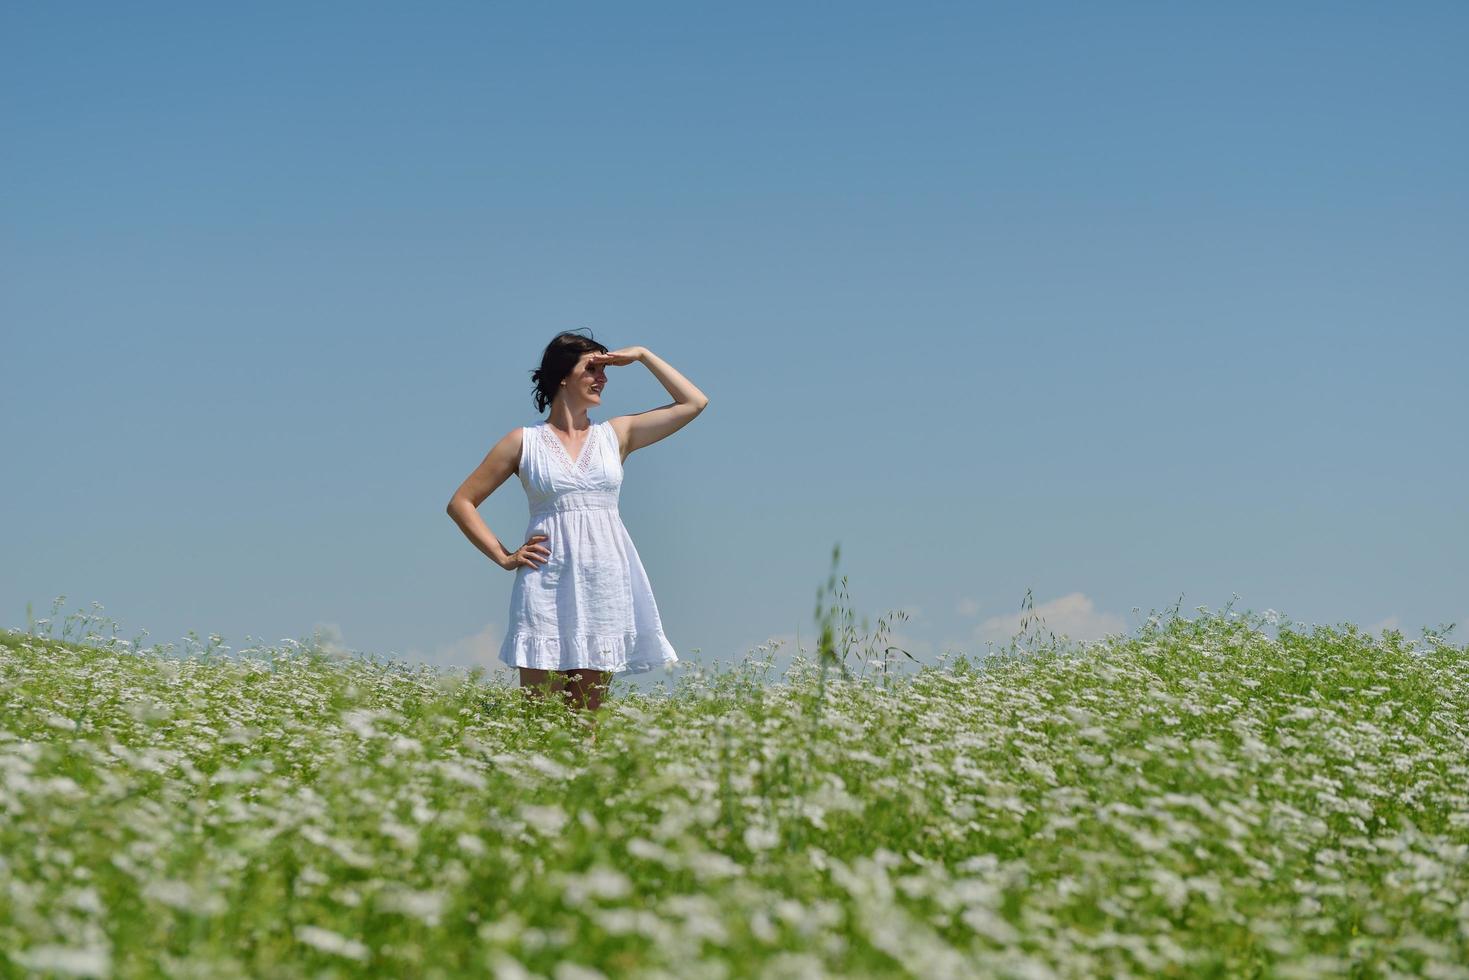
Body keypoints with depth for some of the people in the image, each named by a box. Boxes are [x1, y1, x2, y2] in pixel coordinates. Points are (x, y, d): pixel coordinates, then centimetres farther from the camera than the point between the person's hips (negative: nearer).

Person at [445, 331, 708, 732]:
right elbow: (461, 502, 10)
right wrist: (503, 557, 2)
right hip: (547, 589, -2)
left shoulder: (616, 435, 13)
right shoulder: (524, 442, 6)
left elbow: (695, 402, 13)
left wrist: (643, 355, 11)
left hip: (605, 586, 2)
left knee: (587, 718, 4)